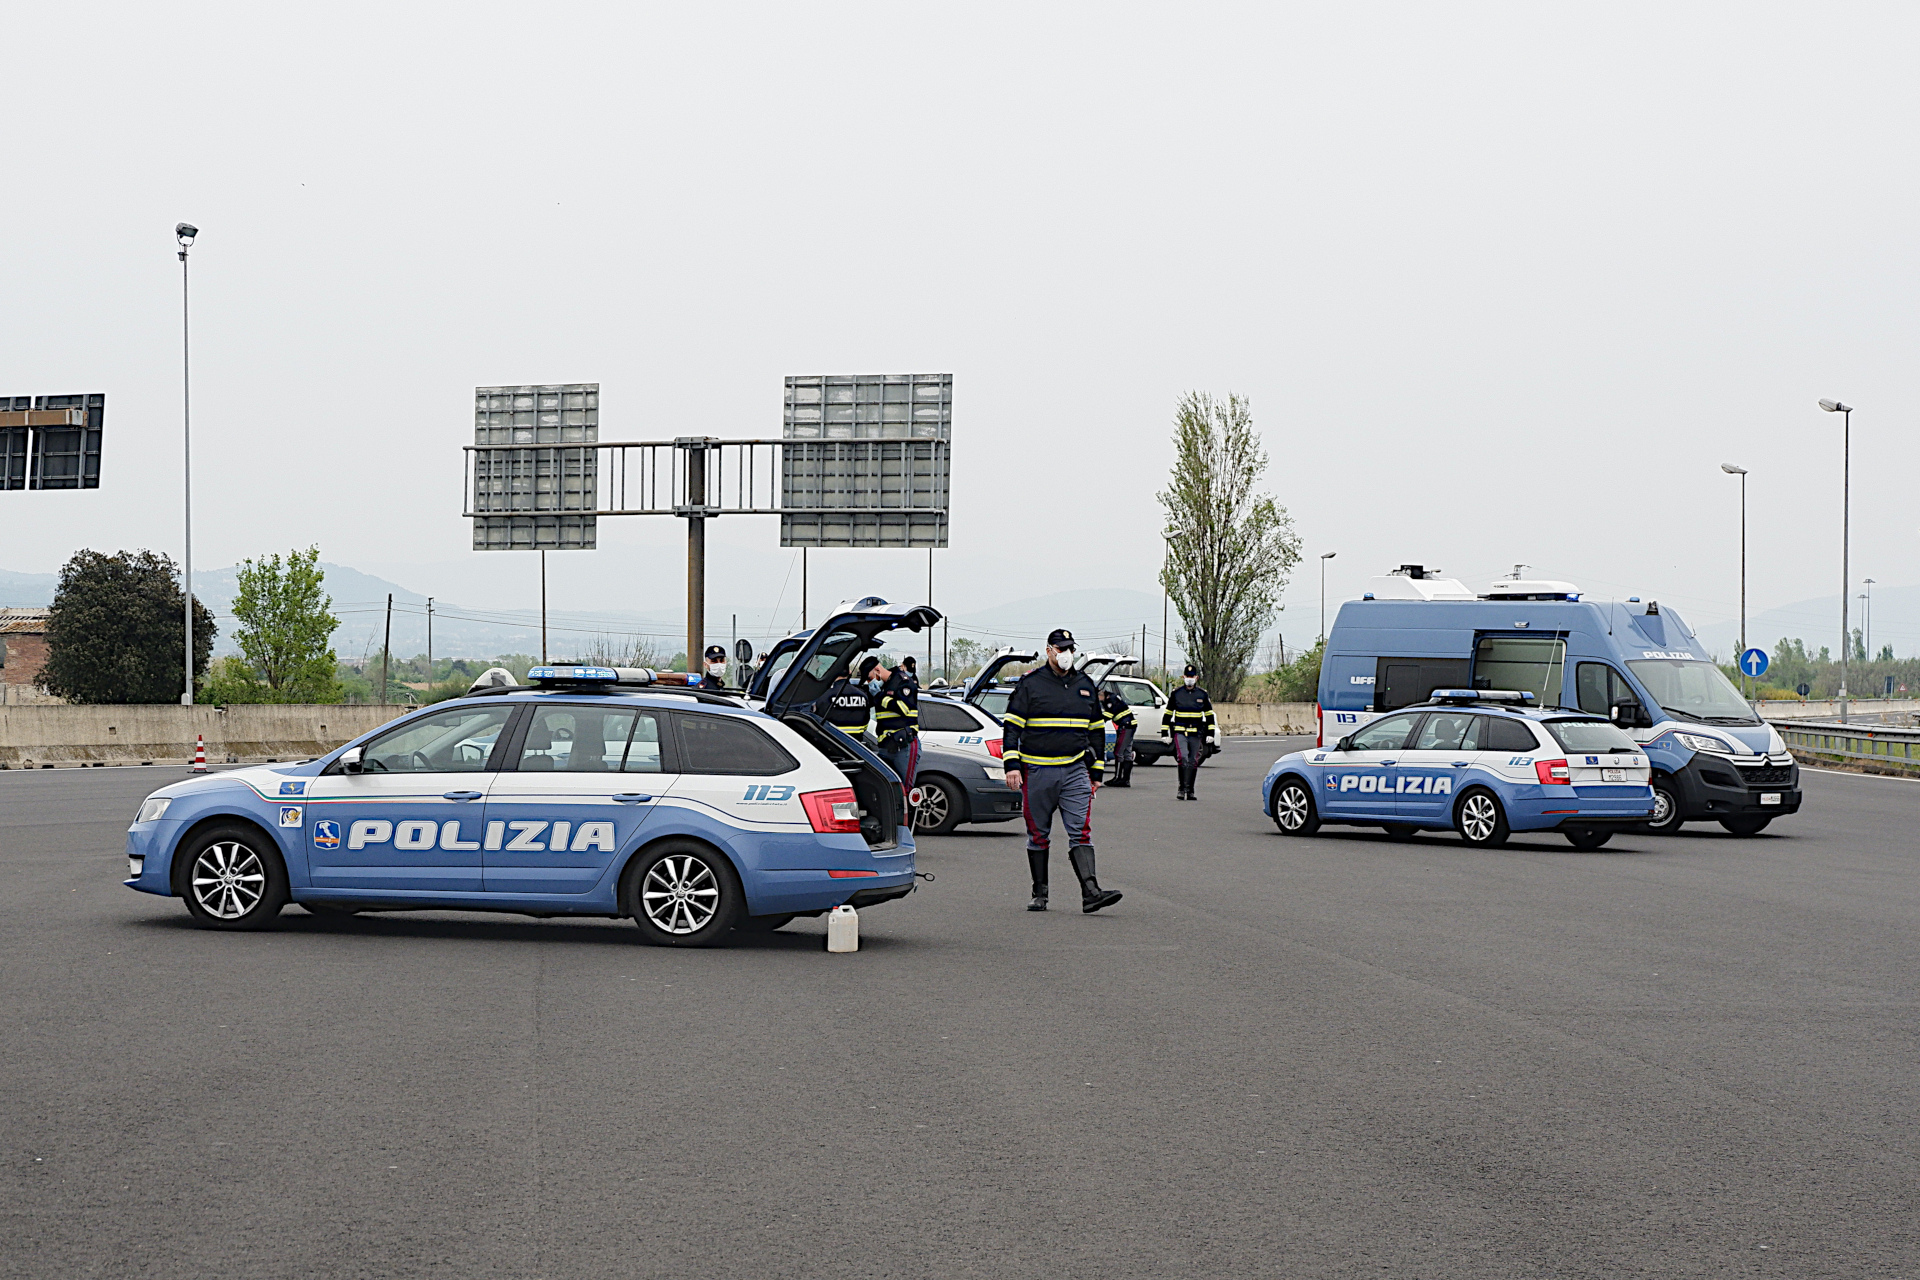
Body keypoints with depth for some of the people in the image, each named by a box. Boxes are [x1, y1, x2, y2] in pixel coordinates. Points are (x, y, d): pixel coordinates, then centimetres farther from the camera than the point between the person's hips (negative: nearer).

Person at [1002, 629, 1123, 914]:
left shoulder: (1085, 685, 12)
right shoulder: (1030, 684, 0)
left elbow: (1096, 730, 19)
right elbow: (1012, 726, -1)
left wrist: (1096, 772, 16)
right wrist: (1012, 765, -11)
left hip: (1075, 770, 2)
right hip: (1037, 772, -2)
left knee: (1081, 831, -9)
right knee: (1038, 834, 6)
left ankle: (1090, 892, -17)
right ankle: (1039, 894, 16)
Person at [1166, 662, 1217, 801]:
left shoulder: (1202, 694, 7)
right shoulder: (1176, 693, 4)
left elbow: (1209, 715, 14)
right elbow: (1168, 714, 9)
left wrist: (1210, 734, 7)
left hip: (1196, 734, 2)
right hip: (1180, 733, -2)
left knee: (1193, 762, 5)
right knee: (1182, 758, -20)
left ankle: (1190, 791, 13)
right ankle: (1182, 789, -17)